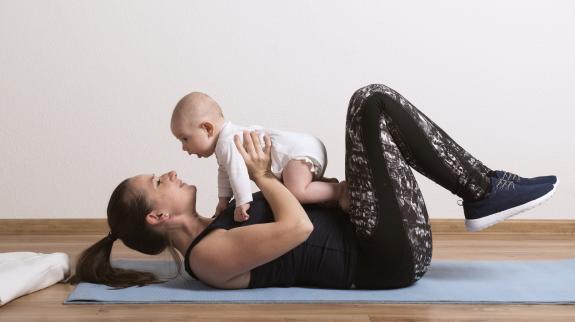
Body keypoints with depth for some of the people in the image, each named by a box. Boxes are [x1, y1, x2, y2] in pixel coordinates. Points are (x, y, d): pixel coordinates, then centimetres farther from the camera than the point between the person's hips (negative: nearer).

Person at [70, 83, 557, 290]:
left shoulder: (209, 232, 14)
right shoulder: (209, 255, -16)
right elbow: (297, 228, -27)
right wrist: (263, 175, -12)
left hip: (372, 250, 9)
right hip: (388, 259, -9)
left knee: (372, 99, 5)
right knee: (373, 110, -11)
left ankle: (483, 190, 5)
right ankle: (484, 192, -3)